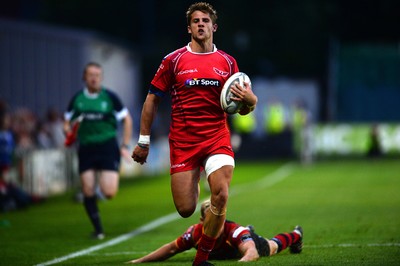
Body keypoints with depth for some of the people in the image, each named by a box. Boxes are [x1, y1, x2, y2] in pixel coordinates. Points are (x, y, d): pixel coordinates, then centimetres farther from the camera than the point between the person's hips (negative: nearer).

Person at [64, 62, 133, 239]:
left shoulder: (110, 97, -1)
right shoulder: (77, 99, 4)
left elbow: (127, 119, 7)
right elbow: (67, 123, 16)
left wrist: (125, 145, 2)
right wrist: (68, 131, -7)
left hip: (108, 146, -2)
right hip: (86, 148, 2)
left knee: (109, 193, -13)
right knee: (88, 192, -6)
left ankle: (108, 178, 25)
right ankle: (98, 230, 11)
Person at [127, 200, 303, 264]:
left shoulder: (234, 231, -51)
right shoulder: (195, 233, -41)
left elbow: (252, 251, -64)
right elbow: (171, 249, -26)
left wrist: (242, 261, -86)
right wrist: (139, 261, -30)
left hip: (248, 242, -3)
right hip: (224, 253, 3)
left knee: (273, 246, 31)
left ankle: (295, 235, 63)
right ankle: (249, 232, 75)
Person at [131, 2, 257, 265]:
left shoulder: (228, 62, 8)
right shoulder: (174, 60, 3)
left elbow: (243, 109, 11)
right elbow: (153, 99, 9)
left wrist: (249, 100, -13)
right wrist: (144, 141, 6)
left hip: (217, 137, 1)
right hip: (183, 141, -1)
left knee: (221, 195, -21)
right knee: (185, 209, -5)